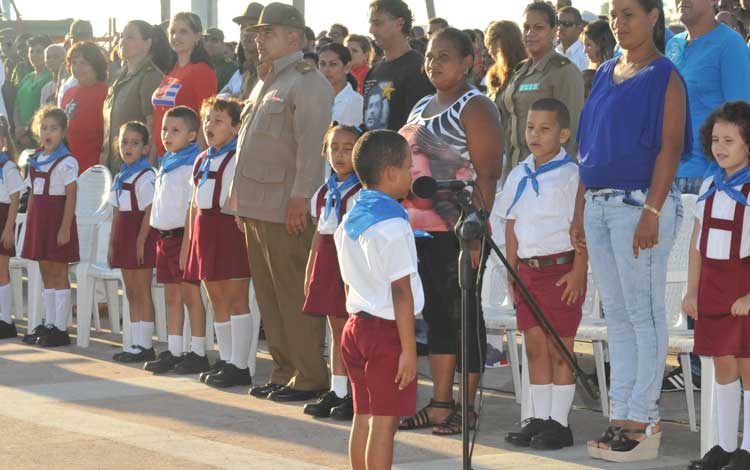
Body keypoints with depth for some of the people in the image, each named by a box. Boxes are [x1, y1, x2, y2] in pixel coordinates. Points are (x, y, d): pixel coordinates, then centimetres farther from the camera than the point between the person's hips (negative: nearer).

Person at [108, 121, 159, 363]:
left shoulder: (145, 176, -12)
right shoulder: (121, 176, 14)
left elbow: (150, 211, -17)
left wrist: (141, 241, -19)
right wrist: (112, 244, 15)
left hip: (141, 238, -8)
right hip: (125, 237, 8)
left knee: (142, 293, -4)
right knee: (131, 294, 10)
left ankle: (145, 346, 0)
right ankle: (136, 344, 15)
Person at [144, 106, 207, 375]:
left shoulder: (191, 166, -12)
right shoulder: (165, 165, 14)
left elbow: (193, 209, -16)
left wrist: (186, 245, -19)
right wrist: (162, 238, 15)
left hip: (183, 235, -8)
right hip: (165, 235, 8)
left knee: (190, 293, -4)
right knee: (172, 296, 11)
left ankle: (198, 353, 1)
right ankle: (173, 352, 16)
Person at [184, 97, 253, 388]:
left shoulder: (238, 159, -8)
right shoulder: (202, 161, 17)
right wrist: (190, 239, 18)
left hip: (230, 229, -8)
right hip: (205, 230, 8)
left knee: (236, 298, -5)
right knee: (217, 300, 12)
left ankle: (239, 365, -1)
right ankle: (225, 361, 19)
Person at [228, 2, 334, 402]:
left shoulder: (308, 84, -10)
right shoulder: (266, 83, 20)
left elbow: (311, 146, -18)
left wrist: (299, 198, -23)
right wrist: (241, 195, 20)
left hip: (286, 211, -10)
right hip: (255, 207, 10)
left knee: (294, 295, -6)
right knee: (268, 295, 13)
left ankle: (309, 376, 0)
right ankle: (284, 371, 21)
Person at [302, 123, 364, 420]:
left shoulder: (362, 193, -9)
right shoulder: (323, 193, 14)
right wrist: (310, 273, 18)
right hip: (328, 262, 7)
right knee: (337, 330, 12)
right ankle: (337, 392, 18)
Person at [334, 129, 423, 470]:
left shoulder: (349, 221, 11)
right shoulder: (393, 225, -16)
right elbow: (401, 291, -18)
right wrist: (408, 349, -17)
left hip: (356, 326, 8)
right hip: (388, 330, -8)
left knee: (363, 417, 13)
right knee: (384, 422, -5)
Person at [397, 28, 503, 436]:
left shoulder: (474, 108, -8)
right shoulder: (422, 107, 18)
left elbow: (487, 175, -15)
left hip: (458, 230, -9)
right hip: (422, 229, 9)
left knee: (464, 313, -2)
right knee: (436, 313, 11)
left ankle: (467, 409, 4)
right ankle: (440, 404, 18)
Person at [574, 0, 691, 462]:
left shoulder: (665, 77, -5)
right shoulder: (606, 74, 17)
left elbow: (670, 147, -13)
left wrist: (652, 212, -20)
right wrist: (581, 209, 14)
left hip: (640, 202, -8)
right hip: (599, 203, 8)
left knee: (644, 312, -5)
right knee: (617, 314, 9)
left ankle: (643, 420, -3)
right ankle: (621, 416, 12)